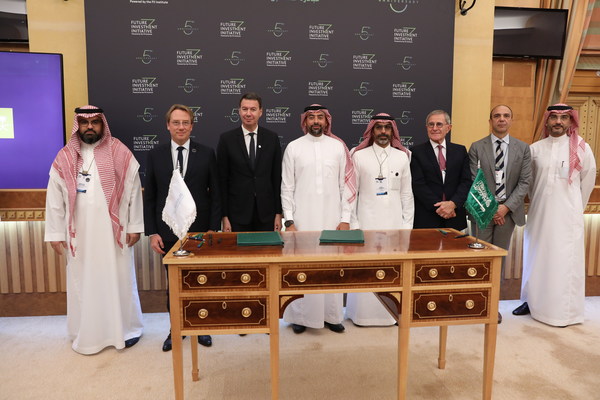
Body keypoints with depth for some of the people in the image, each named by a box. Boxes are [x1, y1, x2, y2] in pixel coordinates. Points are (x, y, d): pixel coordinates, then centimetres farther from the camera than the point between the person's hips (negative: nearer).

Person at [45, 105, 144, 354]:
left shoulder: (120, 154, -2)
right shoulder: (64, 158, 4)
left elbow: (134, 191, -2)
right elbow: (55, 199, 4)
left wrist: (134, 226, -5)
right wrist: (55, 233, 1)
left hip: (114, 231, -2)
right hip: (80, 233, 2)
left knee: (118, 279, 7)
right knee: (83, 283, 10)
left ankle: (126, 328, 23)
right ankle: (87, 333, 26)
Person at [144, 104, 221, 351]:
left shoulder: (206, 154, 0)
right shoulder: (155, 156, 4)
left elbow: (215, 194, 0)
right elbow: (149, 198, 4)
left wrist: (213, 228, -5)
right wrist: (151, 232, -2)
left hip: (199, 230, -1)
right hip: (168, 232, 1)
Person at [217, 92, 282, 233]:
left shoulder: (272, 138, 3)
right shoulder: (227, 139, 0)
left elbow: (277, 177, 4)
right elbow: (222, 180, -1)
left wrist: (278, 213, 1)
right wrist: (224, 216, -5)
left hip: (266, 214, 1)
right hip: (237, 213, -1)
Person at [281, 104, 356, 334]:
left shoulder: (338, 147, 4)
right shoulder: (293, 147, 2)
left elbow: (346, 185, 4)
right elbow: (287, 188, 1)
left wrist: (345, 218, -1)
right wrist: (289, 221, -4)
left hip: (332, 218, 1)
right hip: (302, 219, -1)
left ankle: (331, 315, 21)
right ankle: (300, 315, 18)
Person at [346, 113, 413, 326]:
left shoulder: (402, 157, 6)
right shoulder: (359, 156, 1)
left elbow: (407, 194, 7)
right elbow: (351, 193, 0)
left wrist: (407, 224, 4)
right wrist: (353, 224, -4)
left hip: (394, 221, 2)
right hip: (367, 220, -1)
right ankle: (363, 313, 16)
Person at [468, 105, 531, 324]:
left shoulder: (523, 148, 6)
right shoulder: (477, 147, 1)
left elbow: (524, 182, 1)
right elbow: (473, 182, -3)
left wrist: (506, 207, -11)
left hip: (508, 211, 2)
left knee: (500, 257, 10)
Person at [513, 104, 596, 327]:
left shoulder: (581, 148, -3)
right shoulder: (535, 149, 2)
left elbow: (588, 178, 6)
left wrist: (575, 206, 11)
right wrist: (537, 202, 13)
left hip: (567, 215, -3)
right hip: (539, 212, 3)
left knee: (564, 260, 2)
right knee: (536, 257, 10)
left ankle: (563, 311, 11)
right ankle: (533, 301, 22)